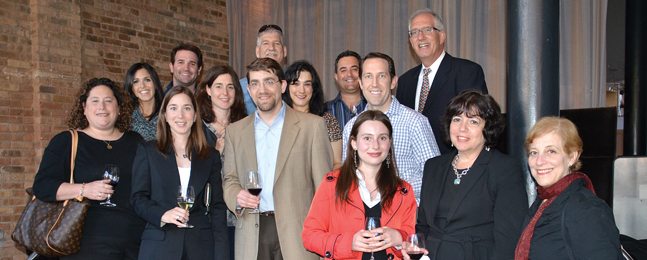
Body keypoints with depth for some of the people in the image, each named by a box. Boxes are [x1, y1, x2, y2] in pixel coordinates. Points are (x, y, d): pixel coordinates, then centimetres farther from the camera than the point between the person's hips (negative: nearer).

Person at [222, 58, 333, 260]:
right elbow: (230, 180, 18)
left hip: (297, 233, -2)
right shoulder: (235, 131, 13)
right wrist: (236, 197, -5)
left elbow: (324, 186, 0)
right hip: (252, 238, 3)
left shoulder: (313, 125, 2)